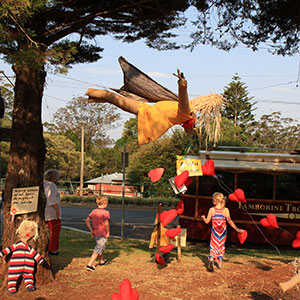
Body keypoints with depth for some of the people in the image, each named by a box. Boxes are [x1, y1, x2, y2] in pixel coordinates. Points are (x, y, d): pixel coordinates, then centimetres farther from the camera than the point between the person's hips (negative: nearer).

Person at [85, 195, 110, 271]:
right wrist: (108, 233, -12)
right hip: (103, 234, -7)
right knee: (98, 250, -4)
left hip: (95, 233, 7)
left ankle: (102, 261, 44)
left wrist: (91, 230, 7)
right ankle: (89, 265, -11)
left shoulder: (94, 211, 3)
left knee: (101, 247, 27)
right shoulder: (106, 212, -16)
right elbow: (106, 223, -24)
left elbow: (87, 220, 1)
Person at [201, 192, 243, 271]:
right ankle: (220, 262, 28)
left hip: (215, 231, -1)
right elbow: (229, 221, -18)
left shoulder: (212, 210, -10)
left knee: (213, 246, 5)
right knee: (221, 246, 20)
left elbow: (207, 221, -3)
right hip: (223, 231, 1)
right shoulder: (226, 210, -9)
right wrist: (237, 229, -13)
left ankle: (211, 259, -22)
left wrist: (203, 218, 18)